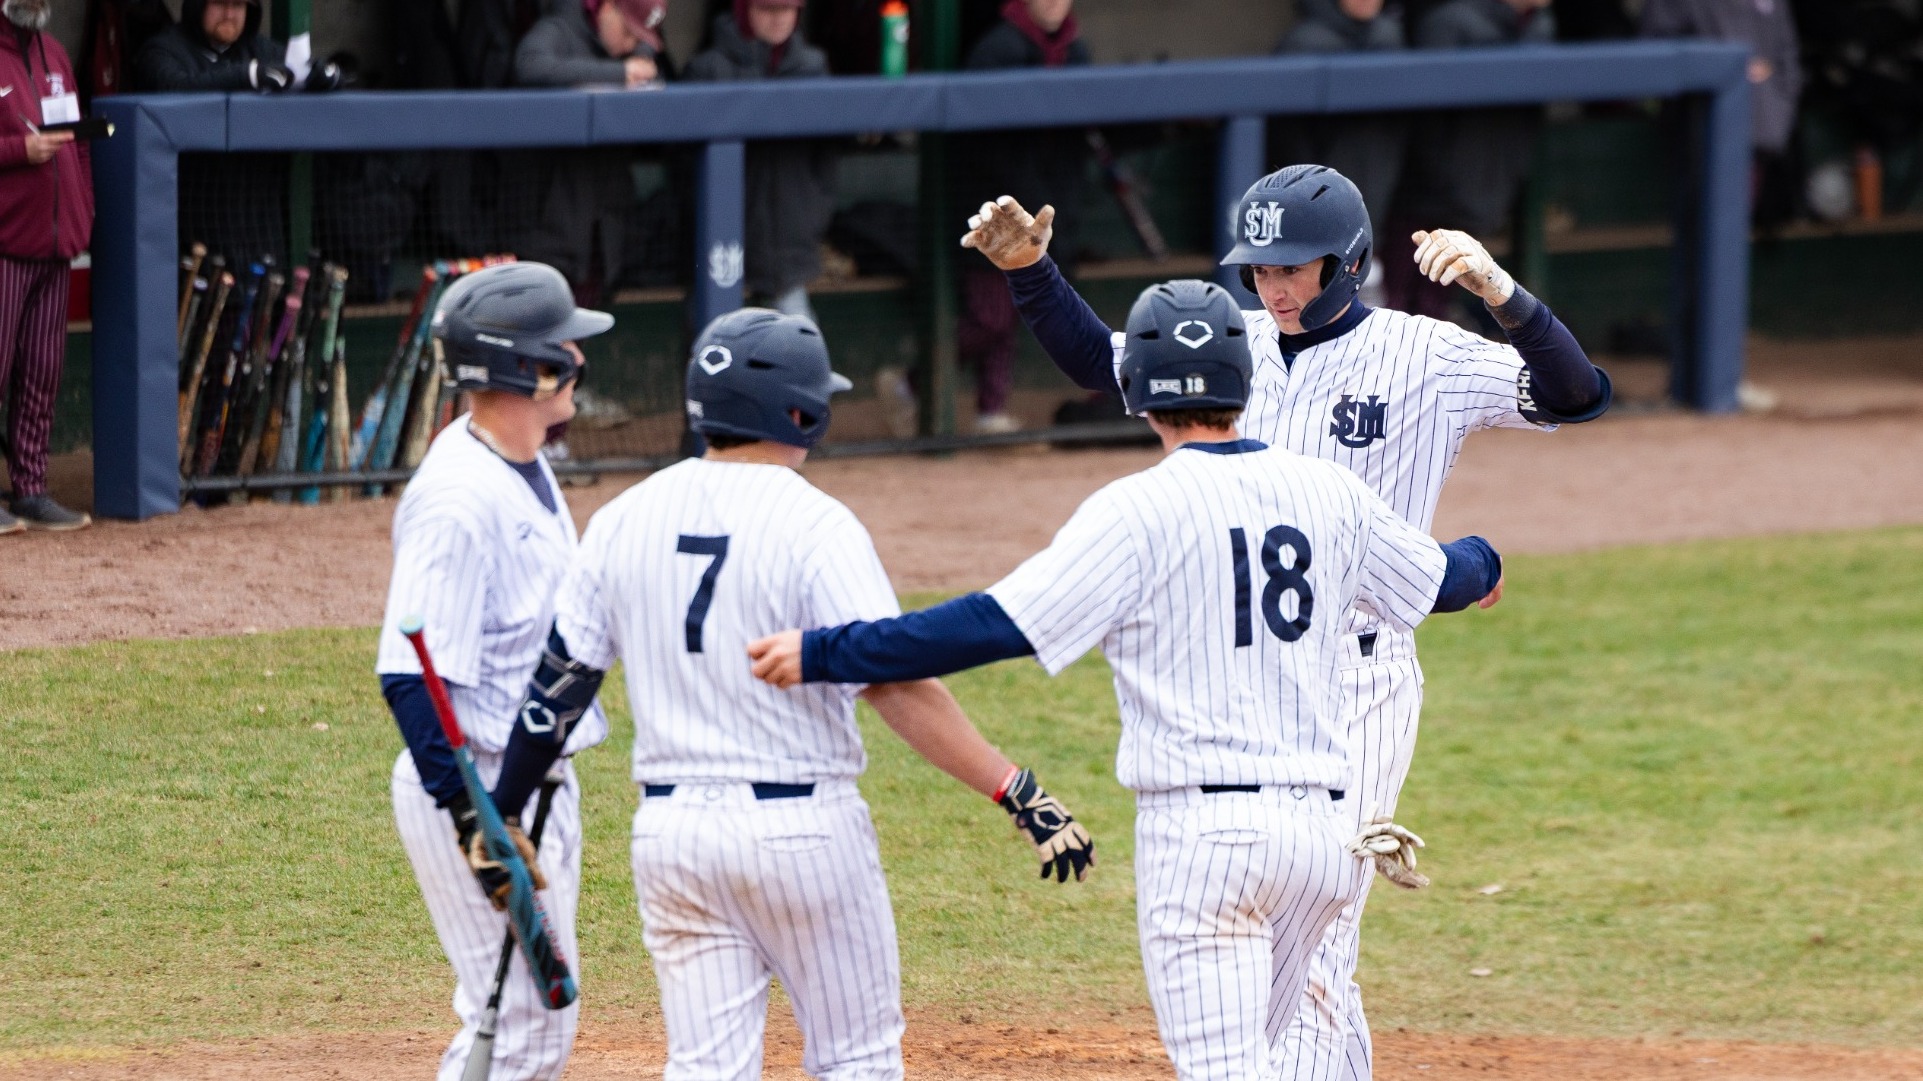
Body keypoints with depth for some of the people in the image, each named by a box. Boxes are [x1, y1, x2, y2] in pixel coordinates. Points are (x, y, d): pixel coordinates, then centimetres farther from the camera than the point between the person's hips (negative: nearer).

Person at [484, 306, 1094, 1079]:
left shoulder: (626, 519, 4)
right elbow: (898, 686, -19)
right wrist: (1018, 793, -19)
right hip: (801, 831, -5)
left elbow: (561, 682, 5)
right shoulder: (814, 526, -12)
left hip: (669, 833, 5)